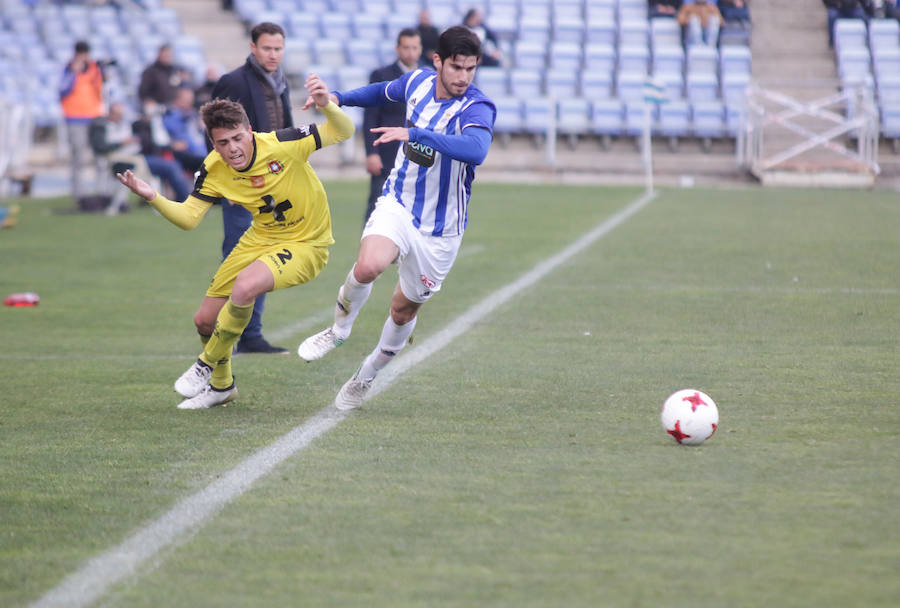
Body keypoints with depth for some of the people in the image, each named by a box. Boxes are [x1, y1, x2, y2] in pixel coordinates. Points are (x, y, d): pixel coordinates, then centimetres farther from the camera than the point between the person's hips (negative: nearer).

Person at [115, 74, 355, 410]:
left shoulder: (281, 145, -25)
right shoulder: (214, 170, -13)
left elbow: (343, 132, -23)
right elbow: (188, 218, -9)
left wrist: (326, 106, -44)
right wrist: (152, 197, -26)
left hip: (305, 243, -6)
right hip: (260, 239, 6)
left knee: (244, 287, -32)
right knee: (205, 320, 6)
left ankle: (207, 365, -7)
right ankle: (222, 385, 37)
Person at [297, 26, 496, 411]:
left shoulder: (477, 108, -21)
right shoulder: (417, 82, -4)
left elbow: (476, 149, -44)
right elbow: (386, 92, 23)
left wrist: (414, 133, -47)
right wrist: (340, 98, 24)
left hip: (440, 229, -2)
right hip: (397, 204, 2)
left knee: (405, 308, 11)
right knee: (368, 266, -29)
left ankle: (367, 377, 37)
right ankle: (339, 329, 0)